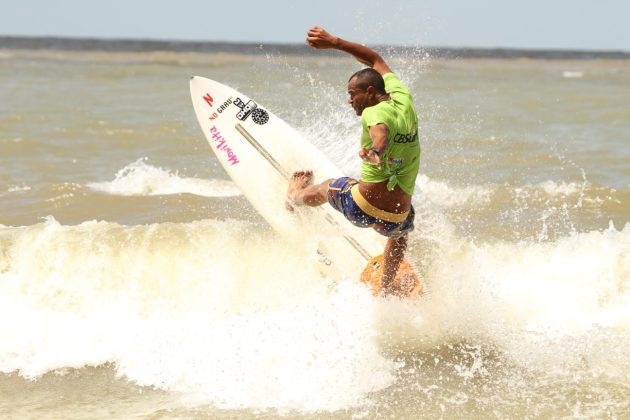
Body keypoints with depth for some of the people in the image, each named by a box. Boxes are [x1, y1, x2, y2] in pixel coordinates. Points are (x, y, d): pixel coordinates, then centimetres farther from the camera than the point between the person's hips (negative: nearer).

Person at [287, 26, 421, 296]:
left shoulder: (375, 113, -16)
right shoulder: (403, 99, 4)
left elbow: (381, 130, -43)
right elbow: (375, 60, 18)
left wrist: (377, 150, -65)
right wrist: (334, 42, 18)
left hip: (361, 207, -4)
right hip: (395, 218, 5)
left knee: (328, 187, 33)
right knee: (402, 229, 44)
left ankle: (296, 195, 65)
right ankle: (387, 288, 54)